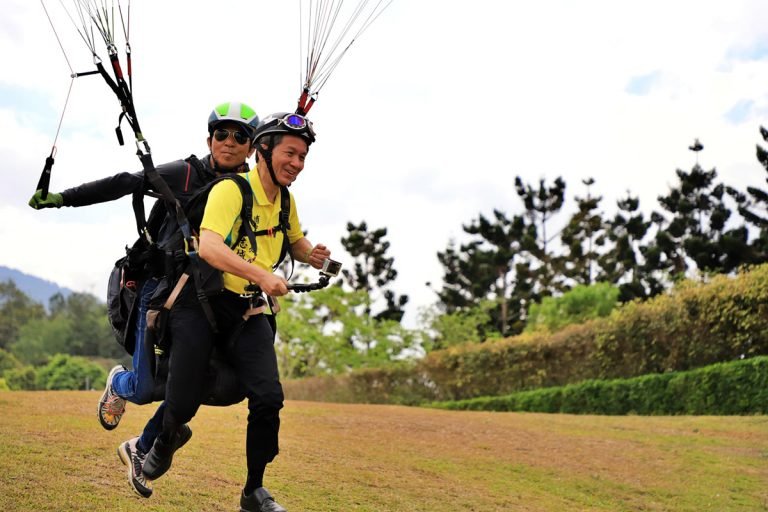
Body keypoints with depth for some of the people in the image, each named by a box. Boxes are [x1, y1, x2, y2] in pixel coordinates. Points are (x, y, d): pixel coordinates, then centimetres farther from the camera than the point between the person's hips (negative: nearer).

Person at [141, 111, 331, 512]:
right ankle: (165, 440, 31)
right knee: (183, 405, -7)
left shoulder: (285, 200, 8)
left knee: (268, 398, -12)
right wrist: (261, 275, -43)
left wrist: (312, 255, 4)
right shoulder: (231, 190, -16)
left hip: (249, 312, 6)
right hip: (202, 302, -5)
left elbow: (295, 241, 27)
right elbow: (208, 246, -31)